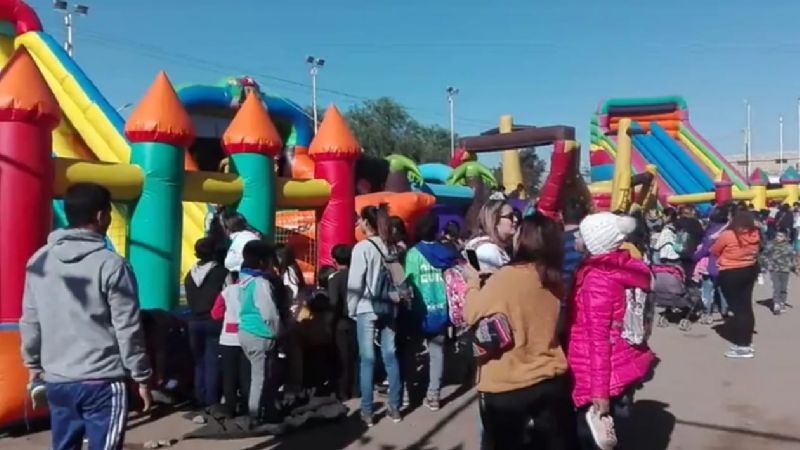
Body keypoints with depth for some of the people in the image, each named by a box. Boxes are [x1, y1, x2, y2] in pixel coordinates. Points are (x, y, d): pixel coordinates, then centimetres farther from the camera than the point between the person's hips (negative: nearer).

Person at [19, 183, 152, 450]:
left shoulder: (39, 261, 4)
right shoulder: (111, 264, -13)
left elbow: (30, 321, 11)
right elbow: (128, 328, -11)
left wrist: (32, 363, 24)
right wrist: (141, 376, -2)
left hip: (56, 380, 6)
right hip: (102, 381, -6)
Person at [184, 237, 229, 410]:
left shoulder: (190, 274, 9)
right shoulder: (221, 272, -10)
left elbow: (190, 300, 14)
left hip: (195, 322, 6)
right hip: (214, 322, -6)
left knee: (199, 363, 13)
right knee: (212, 364, -2)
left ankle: (200, 401, 17)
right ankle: (211, 403, 0)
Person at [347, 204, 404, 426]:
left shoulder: (362, 247, -11)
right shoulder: (392, 246, 6)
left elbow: (355, 282, -11)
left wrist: (351, 309, -1)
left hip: (367, 309, -5)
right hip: (389, 308, 5)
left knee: (367, 359, 2)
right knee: (390, 356, 11)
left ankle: (367, 411, 9)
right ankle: (394, 408, 18)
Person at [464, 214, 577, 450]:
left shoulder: (506, 277, -20)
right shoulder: (553, 278, 0)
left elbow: (474, 315, -9)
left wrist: (473, 282, 7)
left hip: (507, 385, -5)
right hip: (552, 380, 5)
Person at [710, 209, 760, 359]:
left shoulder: (727, 235, -19)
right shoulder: (754, 234, -1)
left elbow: (714, 251, -5)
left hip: (730, 274, -6)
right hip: (750, 271, 6)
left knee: (736, 307, -1)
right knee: (746, 306, 14)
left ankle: (742, 346, 1)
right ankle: (747, 341, 24)